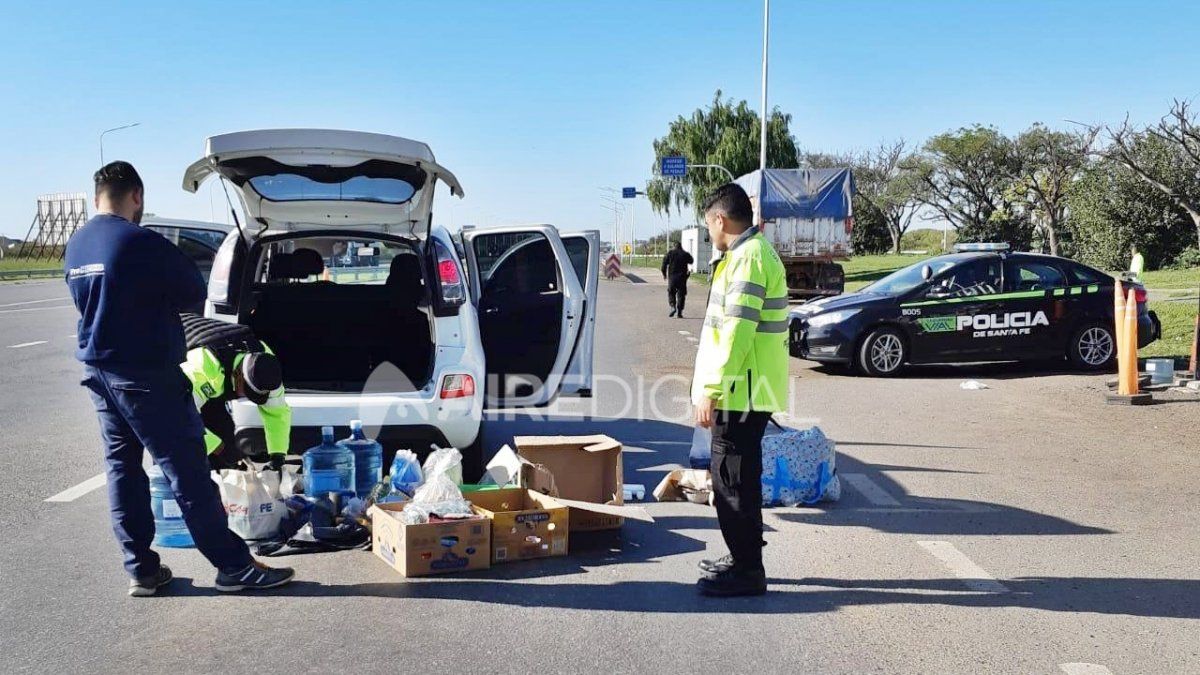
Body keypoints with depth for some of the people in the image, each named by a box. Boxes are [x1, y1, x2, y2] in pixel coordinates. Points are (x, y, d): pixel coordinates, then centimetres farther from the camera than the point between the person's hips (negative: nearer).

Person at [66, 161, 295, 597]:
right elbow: (194, 292, -9)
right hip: (146, 375, -8)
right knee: (187, 472, -3)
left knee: (122, 468, 13)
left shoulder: (75, 247, 7)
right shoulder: (141, 242, -18)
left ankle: (141, 570, 17)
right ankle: (233, 566, 4)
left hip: (99, 371, 8)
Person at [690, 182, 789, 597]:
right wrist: (714, 389, 23)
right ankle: (742, 559, 28)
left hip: (741, 392, -10)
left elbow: (736, 332, -23)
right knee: (735, 478, 17)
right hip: (746, 391, 10)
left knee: (734, 481, -4)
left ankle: (747, 571, 3)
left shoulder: (748, 257, -16)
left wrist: (710, 391, -22)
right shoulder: (754, 253, 18)